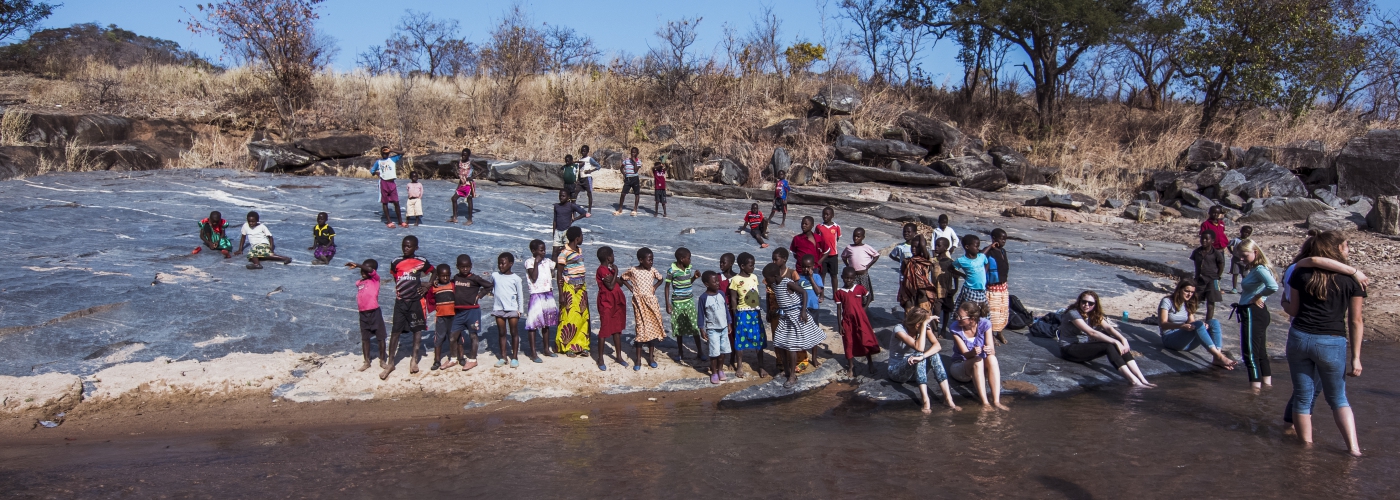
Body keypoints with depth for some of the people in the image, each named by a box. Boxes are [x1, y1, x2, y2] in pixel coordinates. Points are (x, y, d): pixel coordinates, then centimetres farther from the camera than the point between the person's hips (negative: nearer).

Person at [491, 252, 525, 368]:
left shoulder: (516, 278, -3)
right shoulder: (494, 275, 5)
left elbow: (520, 295, 1)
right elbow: (491, 287, 21)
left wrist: (520, 310, -2)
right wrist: (493, 292, -1)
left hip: (512, 309, -3)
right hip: (499, 309, 3)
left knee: (514, 333, 3)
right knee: (501, 333, 8)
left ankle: (515, 357, 11)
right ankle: (503, 356, 16)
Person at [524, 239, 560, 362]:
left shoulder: (547, 261, 9)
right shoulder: (529, 262, -8)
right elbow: (533, 278, -18)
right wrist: (536, 263, -19)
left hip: (549, 295, 6)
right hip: (536, 295, -6)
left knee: (546, 322, 15)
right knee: (533, 323, -3)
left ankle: (547, 349, 26)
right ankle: (533, 353, 2)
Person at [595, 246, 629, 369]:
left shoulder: (609, 269, 13)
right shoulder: (602, 270, -15)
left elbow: (620, 283, 8)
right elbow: (611, 286, -21)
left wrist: (614, 276, -13)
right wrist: (615, 272, -13)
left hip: (616, 303, 9)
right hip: (606, 303, -9)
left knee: (617, 329, 13)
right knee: (604, 330, -2)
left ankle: (618, 356, 23)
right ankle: (600, 359, 6)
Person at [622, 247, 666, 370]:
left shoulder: (652, 270, 0)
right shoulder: (633, 270, -7)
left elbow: (660, 279, 18)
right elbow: (623, 278, 8)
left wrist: (654, 287, 3)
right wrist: (631, 289, 0)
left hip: (651, 301, 3)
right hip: (639, 301, -3)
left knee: (653, 327, 5)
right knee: (640, 328, -2)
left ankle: (651, 357, 17)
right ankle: (638, 359, 6)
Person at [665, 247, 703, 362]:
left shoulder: (689, 268, 2)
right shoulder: (672, 270, -13)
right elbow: (667, 287, -7)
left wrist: (694, 277, -3)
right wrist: (668, 304, -9)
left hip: (689, 301, 4)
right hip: (677, 303, -4)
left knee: (695, 326, 2)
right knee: (679, 328, 7)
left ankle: (700, 352, 13)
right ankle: (680, 353, 21)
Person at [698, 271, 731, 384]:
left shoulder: (721, 294, 0)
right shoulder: (703, 298, -14)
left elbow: (726, 310, 9)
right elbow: (701, 315, -8)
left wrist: (729, 324, 10)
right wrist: (702, 329, -10)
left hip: (724, 328, 4)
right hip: (712, 329, -4)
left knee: (723, 351, 11)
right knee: (714, 353, 0)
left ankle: (720, 370, 28)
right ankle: (714, 373, 15)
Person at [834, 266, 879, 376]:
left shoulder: (860, 288, -2)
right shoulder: (839, 292, -1)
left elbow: (868, 297, 17)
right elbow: (839, 309, 0)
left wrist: (864, 307, 4)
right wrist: (840, 325, -2)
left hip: (860, 319, -1)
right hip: (847, 321, 1)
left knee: (866, 341, -3)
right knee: (849, 343, 9)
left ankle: (870, 363, 14)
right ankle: (851, 367, 21)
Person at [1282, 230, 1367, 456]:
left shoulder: (1301, 273, 3)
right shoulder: (1352, 279, 0)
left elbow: (1293, 310, 6)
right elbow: (1355, 322, 1)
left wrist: (1284, 304, 29)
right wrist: (1355, 357, 4)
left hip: (1300, 338, 1)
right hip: (1332, 343, -1)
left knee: (1302, 397, 10)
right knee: (1338, 398, 16)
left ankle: (1306, 446, 17)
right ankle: (1353, 448, 8)